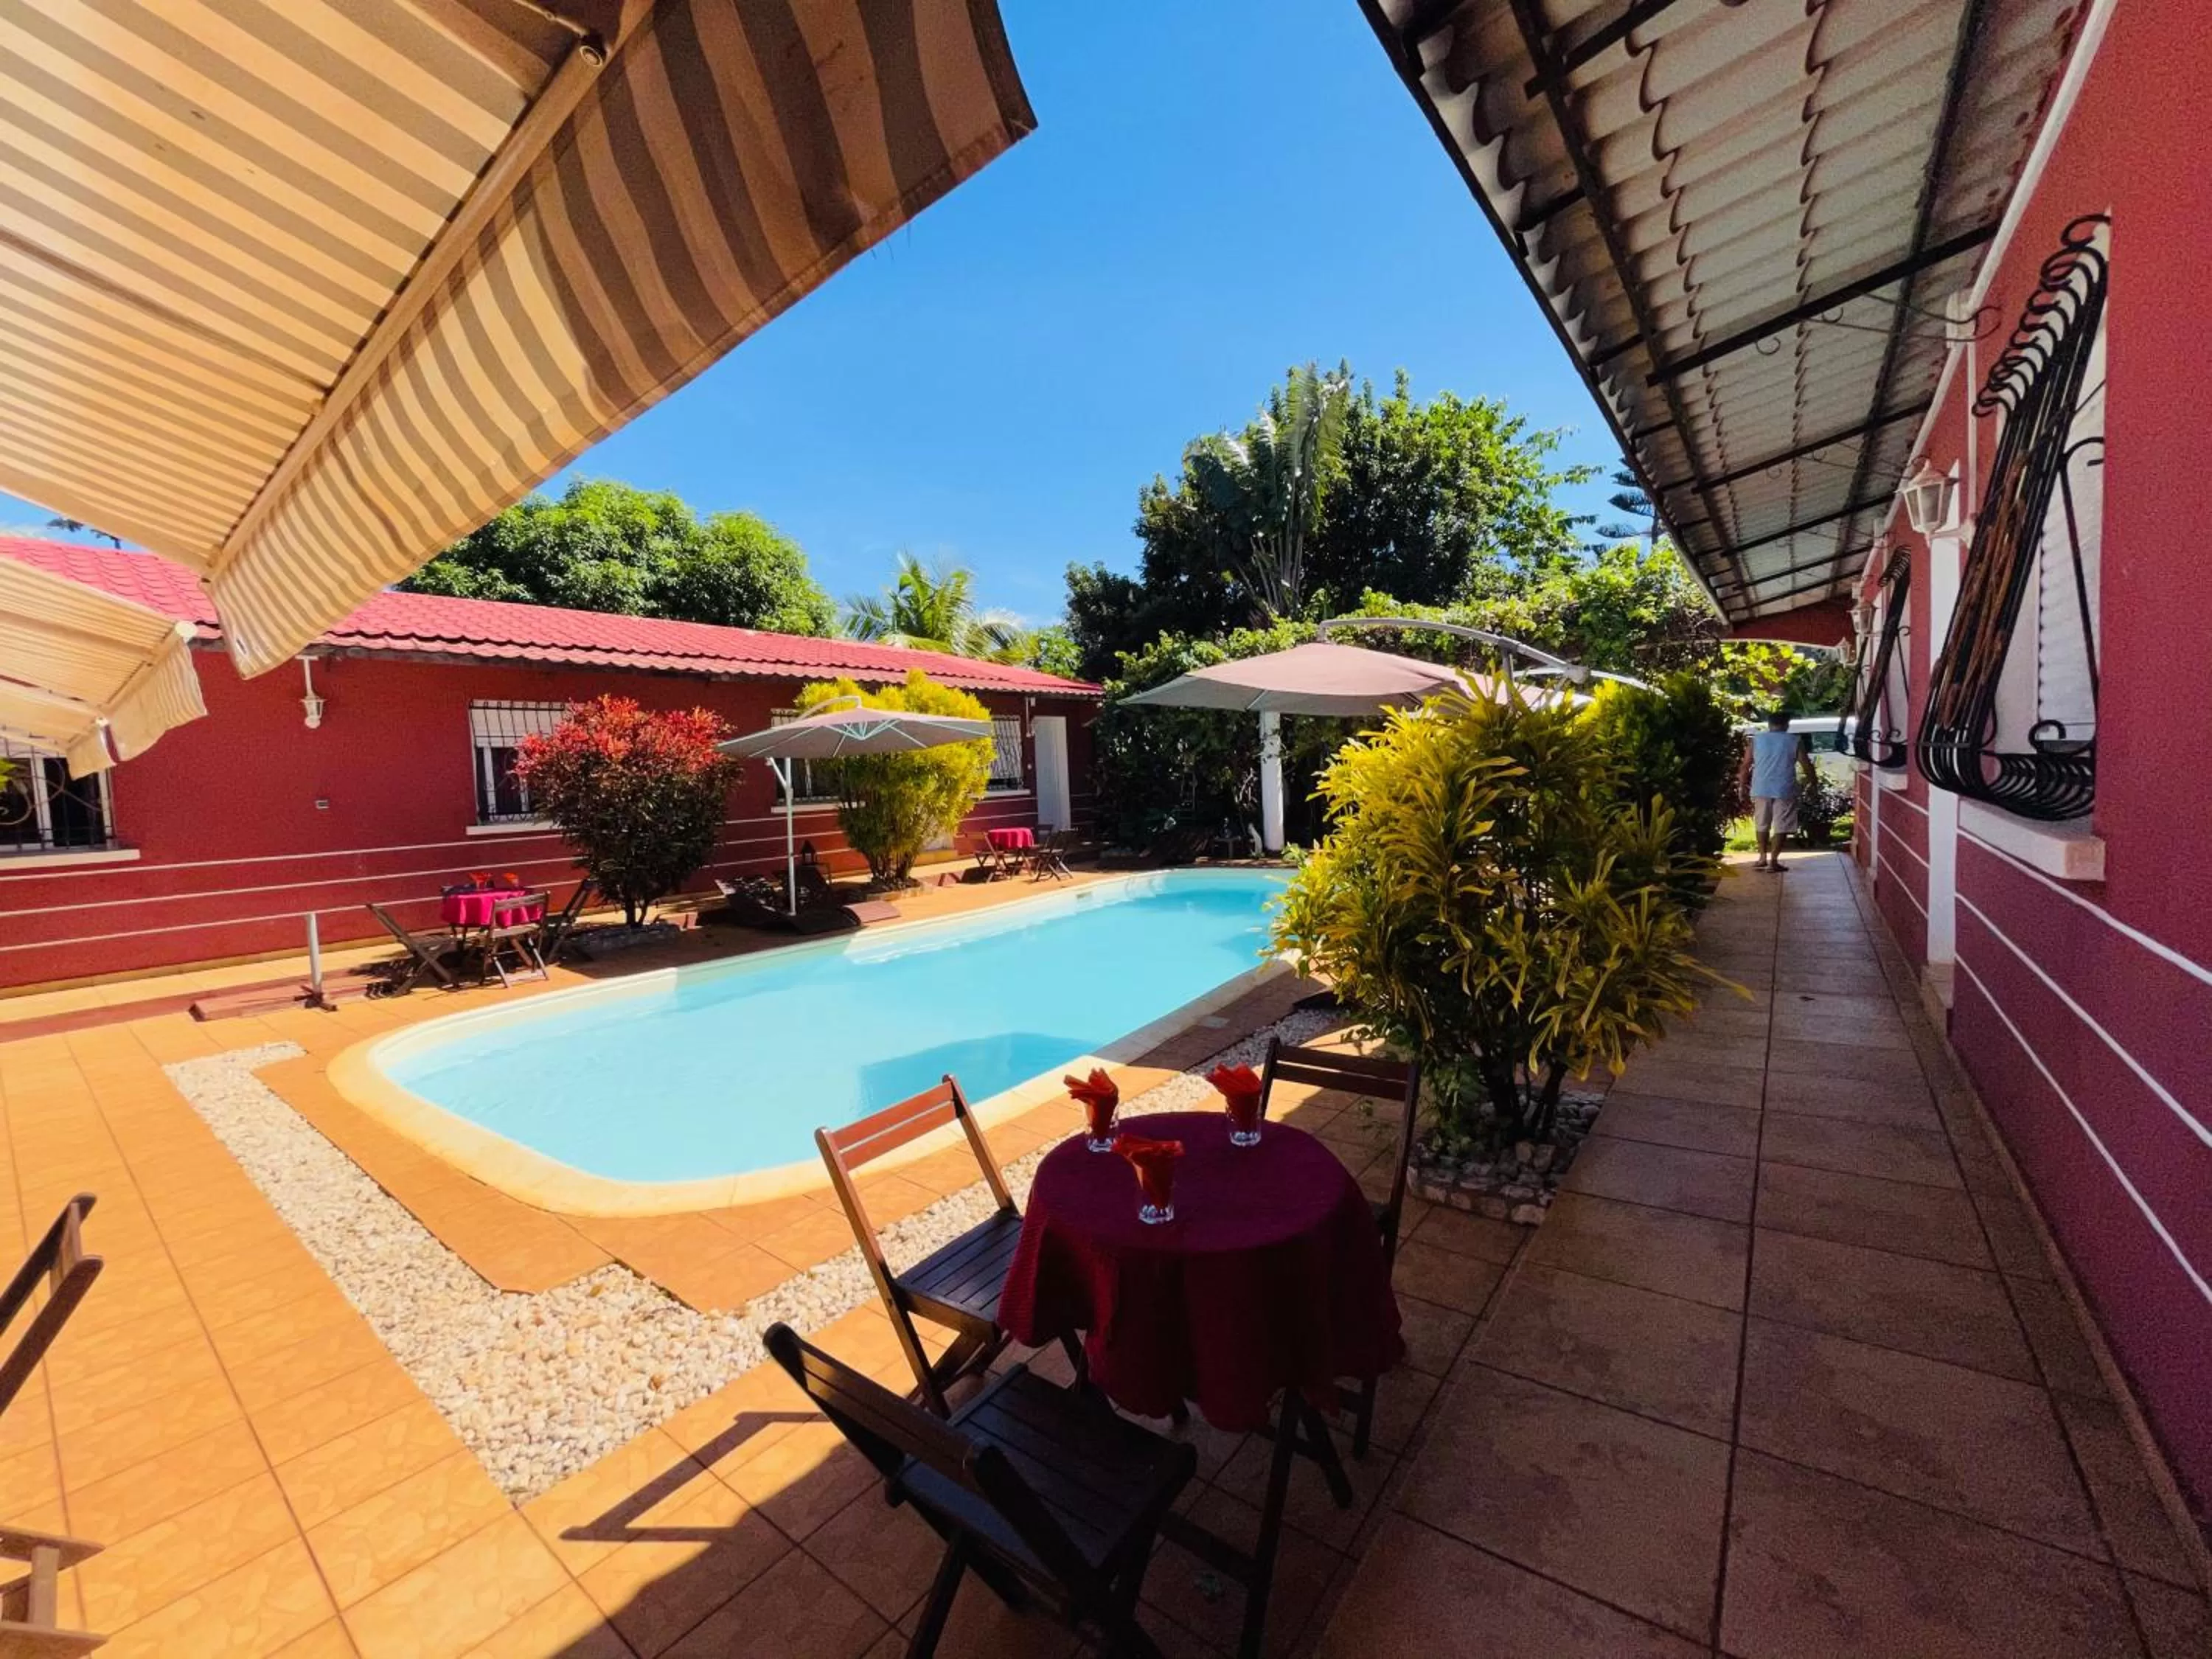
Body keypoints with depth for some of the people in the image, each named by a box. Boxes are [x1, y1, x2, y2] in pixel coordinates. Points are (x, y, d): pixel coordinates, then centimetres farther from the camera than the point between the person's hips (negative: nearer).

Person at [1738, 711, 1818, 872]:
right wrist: (1811, 780, 18)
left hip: (1761, 789, 2)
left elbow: (1745, 765, 4)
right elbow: (1806, 765, 1)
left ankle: (1763, 857, 20)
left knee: (1762, 825, 17)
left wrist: (1742, 784, 15)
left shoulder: (1756, 739, 3)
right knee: (1781, 826, 5)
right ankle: (1773, 861, 2)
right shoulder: (1795, 741, 0)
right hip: (1784, 790, -2)